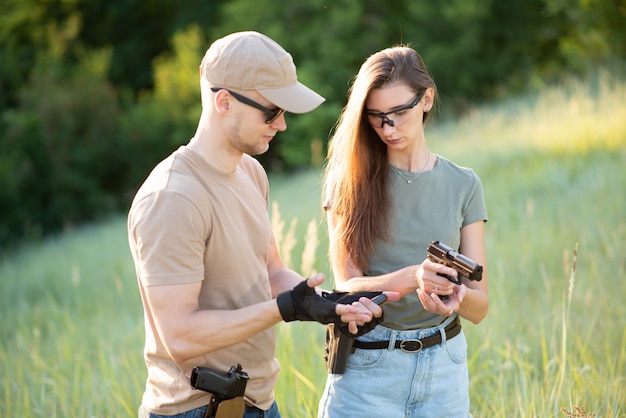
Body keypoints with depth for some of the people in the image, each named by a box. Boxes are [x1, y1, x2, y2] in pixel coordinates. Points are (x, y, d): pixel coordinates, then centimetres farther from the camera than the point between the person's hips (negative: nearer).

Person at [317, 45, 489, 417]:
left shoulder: (463, 185, 1)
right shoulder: (349, 181, -3)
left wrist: (457, 296, -23)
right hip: (367, 368, -2)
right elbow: (348, 287, -11)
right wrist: (413, 277, -28)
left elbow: (480, 307, 0)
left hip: (444, 369, 2)